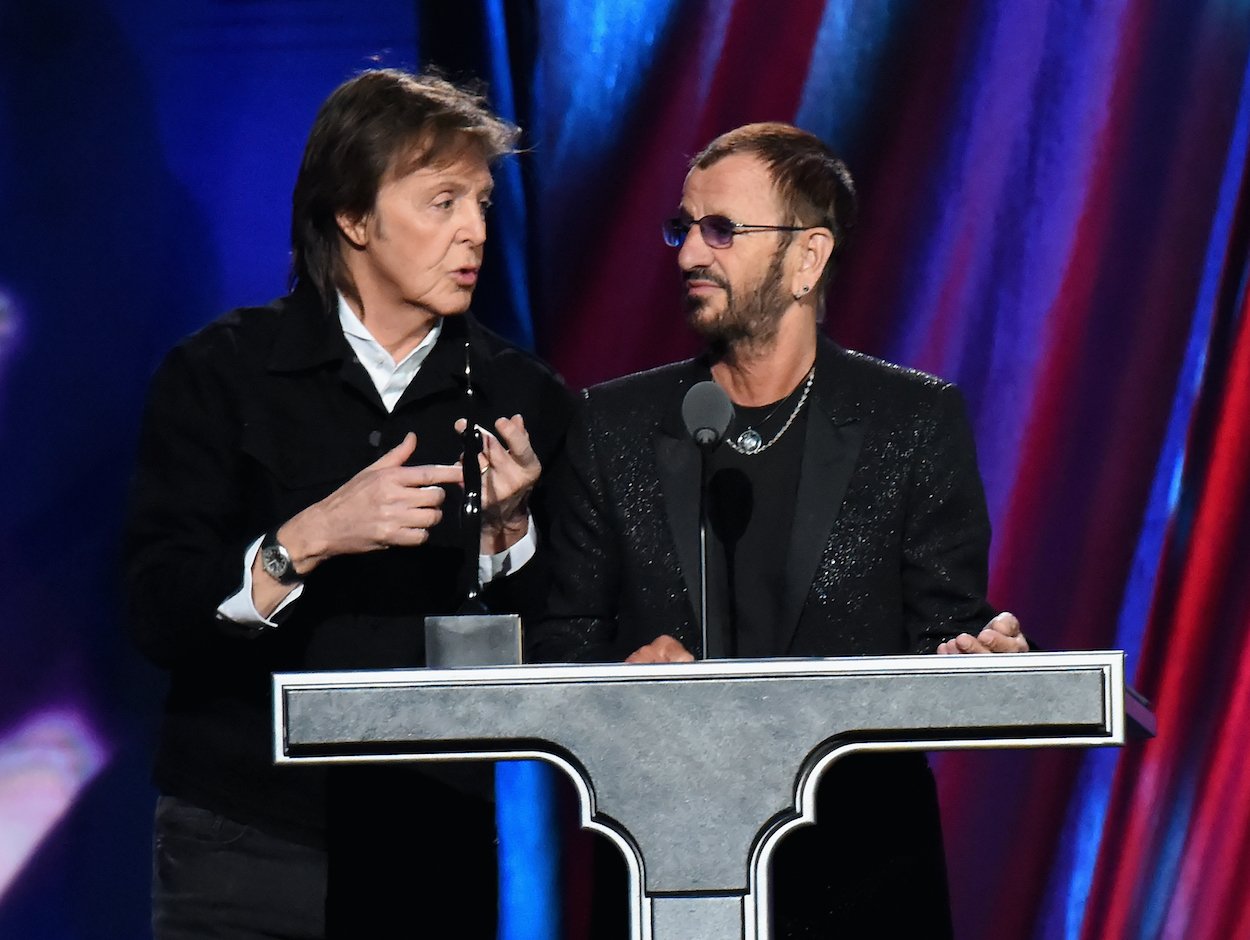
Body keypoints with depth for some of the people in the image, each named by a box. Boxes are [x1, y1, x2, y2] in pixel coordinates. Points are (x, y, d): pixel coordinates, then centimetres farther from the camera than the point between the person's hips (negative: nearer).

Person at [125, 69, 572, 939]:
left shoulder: (520, 397, 6)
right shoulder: (220, 375, -1)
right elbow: (159, 617, -10)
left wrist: (507, 530, -12)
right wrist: (311, 538, -22)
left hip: (441, 851, 2)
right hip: (246, 848, -2)